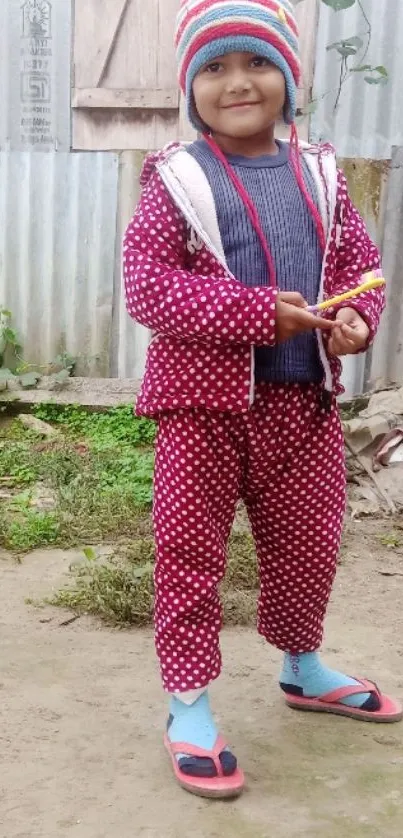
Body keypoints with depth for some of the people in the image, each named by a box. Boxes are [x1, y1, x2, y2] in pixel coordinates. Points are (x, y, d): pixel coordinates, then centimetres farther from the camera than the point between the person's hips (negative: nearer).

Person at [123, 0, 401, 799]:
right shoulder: (177, 179, -8)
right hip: (206, 402, -5)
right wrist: (261, 312, -23)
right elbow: (147, 285, -17)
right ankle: (189, 706, 18)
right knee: (191, 553, 3)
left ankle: (302, 667, 42)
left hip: (303, 401, 5)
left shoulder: (318, 174, 7)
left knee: (308, 546, 18)